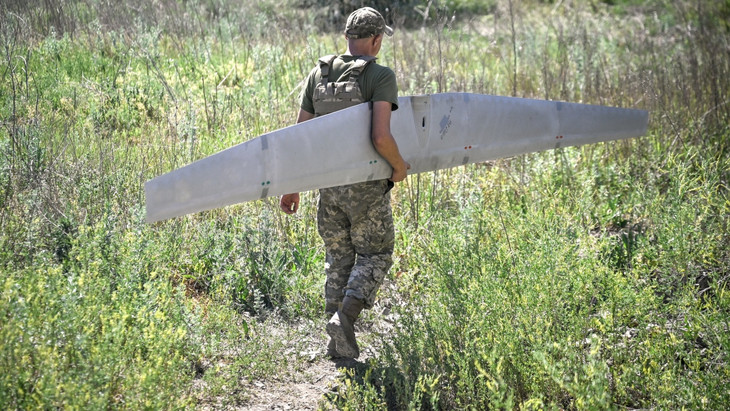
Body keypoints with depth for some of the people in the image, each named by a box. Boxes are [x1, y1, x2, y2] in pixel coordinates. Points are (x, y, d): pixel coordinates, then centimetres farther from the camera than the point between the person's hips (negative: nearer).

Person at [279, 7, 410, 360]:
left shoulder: (318, 74, 4)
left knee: (339, 259, 15)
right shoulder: (380, 77, -13)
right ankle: (344, 318, -11)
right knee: (374, 256, 11)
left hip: (329, 184, 5)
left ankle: (339, 343, 14)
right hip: (367, 187, -5)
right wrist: (399, 167, -5)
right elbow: (381, 137, -25)